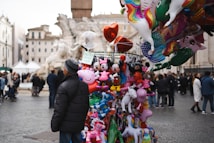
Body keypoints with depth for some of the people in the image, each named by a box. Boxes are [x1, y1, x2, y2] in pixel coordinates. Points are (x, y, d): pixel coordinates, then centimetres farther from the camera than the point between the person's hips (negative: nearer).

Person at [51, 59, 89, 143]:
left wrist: (54, 125, -7)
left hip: (67, 125, -7)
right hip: (79, 124, 7)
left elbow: (59, 110, -17)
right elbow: (86, 106, 12)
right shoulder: (84, 85, 5)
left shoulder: (64, 87, -18)